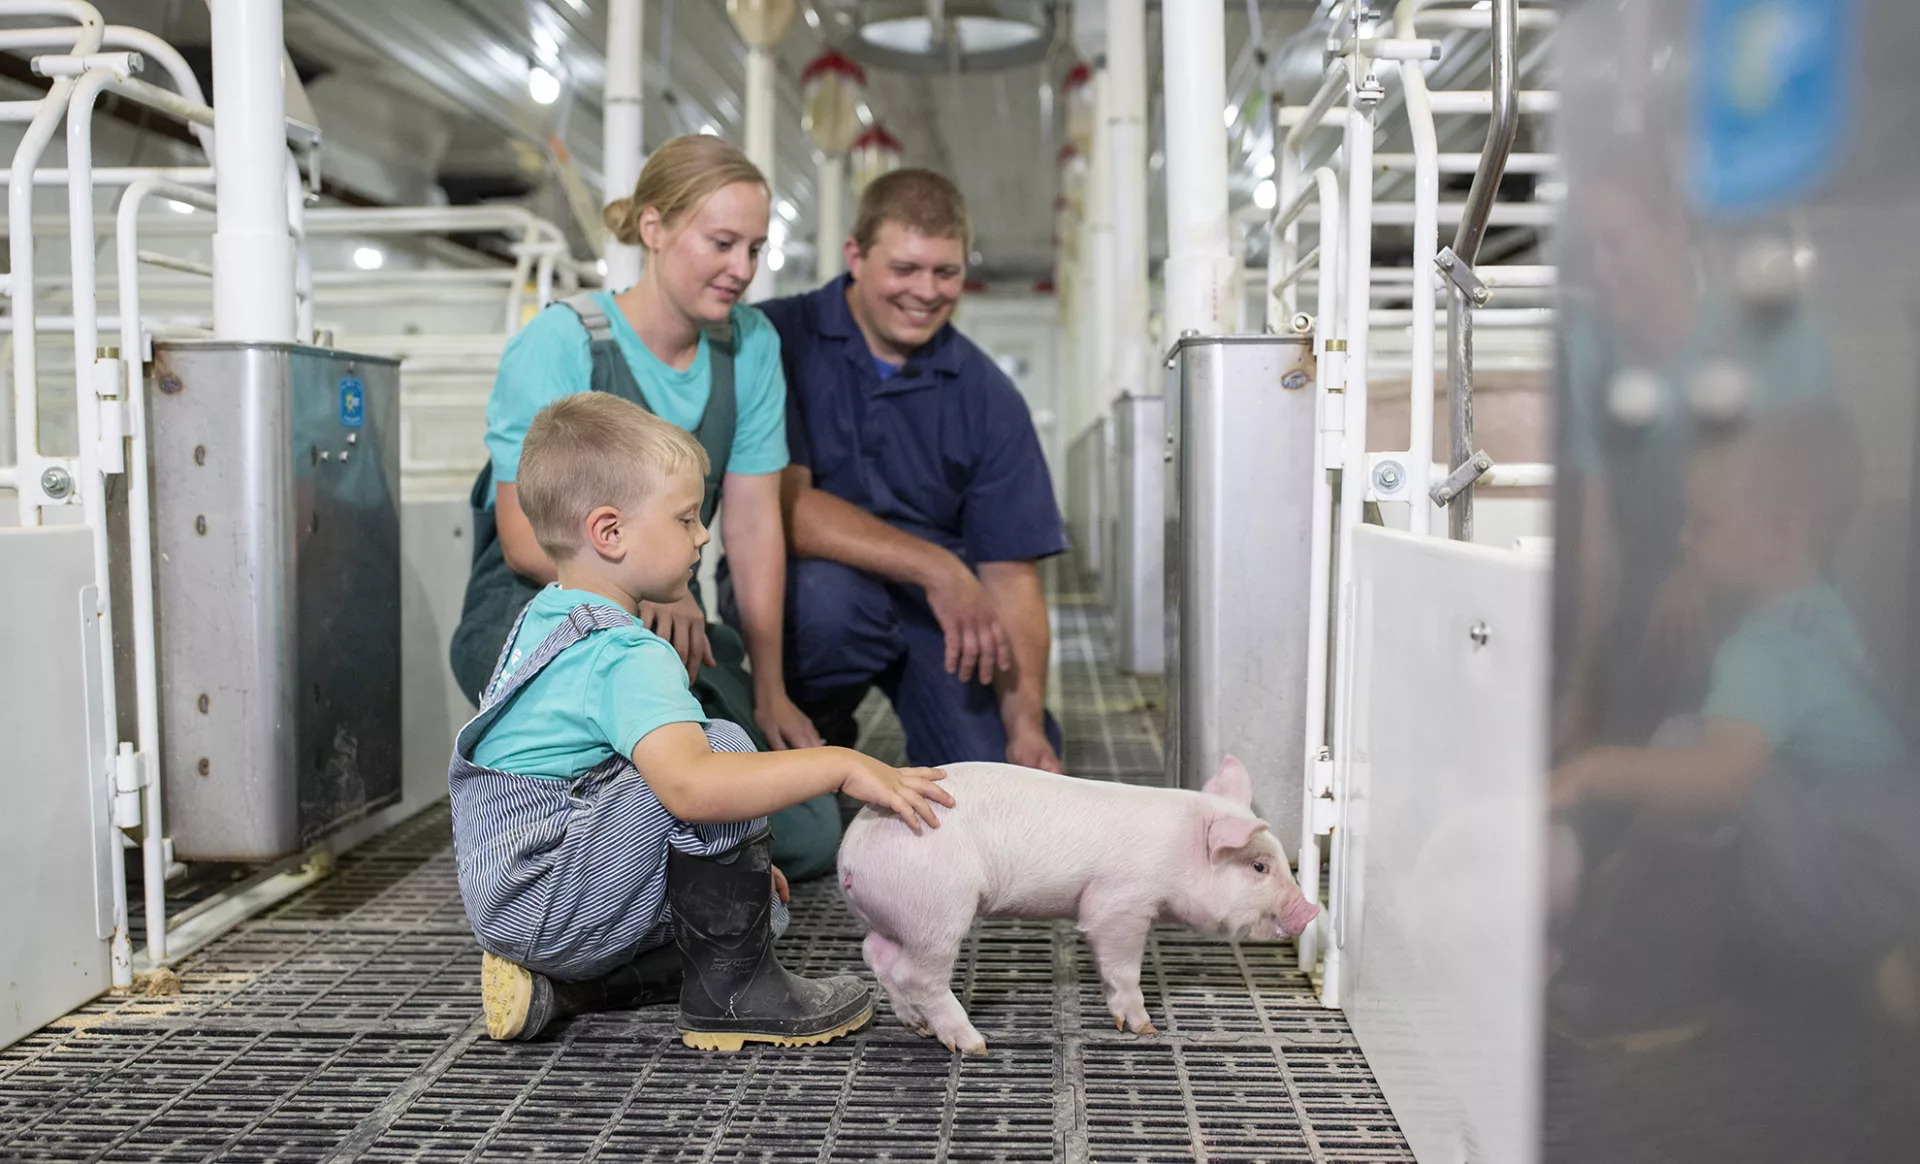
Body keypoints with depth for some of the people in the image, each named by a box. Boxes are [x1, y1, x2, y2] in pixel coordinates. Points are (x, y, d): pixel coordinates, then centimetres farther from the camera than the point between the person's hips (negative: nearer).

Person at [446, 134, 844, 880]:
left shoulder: (751, 346, -1)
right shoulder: (559, 345, -15)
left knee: (809, 838, -10)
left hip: (669, 620, 5)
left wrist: (768, 691, -6)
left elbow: (753, 524, -2)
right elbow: (527, 539, -20)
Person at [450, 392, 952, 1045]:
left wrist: (731, 860, 22)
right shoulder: (626, 656, -22)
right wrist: (841, 766, -33)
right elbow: (688, 784, -41)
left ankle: (553, 985, 12)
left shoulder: (545, 619, 11)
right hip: (553, 907, -10)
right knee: (722, 747, -22)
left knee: (759, 911, 20)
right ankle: (730, 993, -11)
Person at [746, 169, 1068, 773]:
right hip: (795, 580, -1)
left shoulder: (989, 398, -3)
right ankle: (810, 738, -4)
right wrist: (934, 567, -28)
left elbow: (1011, 575, -6)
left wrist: (1028, 729, -19)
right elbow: (779, 504, -21)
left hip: (942, 605, 2)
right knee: (827, 592, -36)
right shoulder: (778, 341, -11)